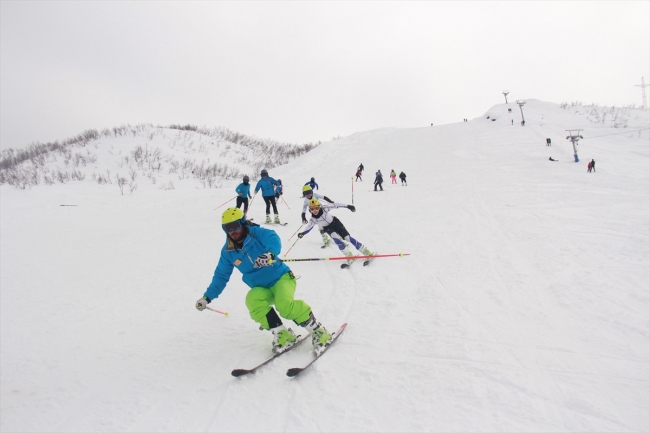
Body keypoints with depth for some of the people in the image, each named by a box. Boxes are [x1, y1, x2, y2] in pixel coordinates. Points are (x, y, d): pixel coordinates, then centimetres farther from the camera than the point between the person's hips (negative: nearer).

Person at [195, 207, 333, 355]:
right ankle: (283, 335, -18)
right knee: (253, 300, -30)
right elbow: (221, 276, 13)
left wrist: (270, 254, -55)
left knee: (285, 305, -32)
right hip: (261, 289, 4)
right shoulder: (228, 251, 2)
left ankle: (318, 331, -11)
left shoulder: (257, 233, -12)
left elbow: (274, 240, -32)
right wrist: (207, 297, 10)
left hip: (281, 277, -4)